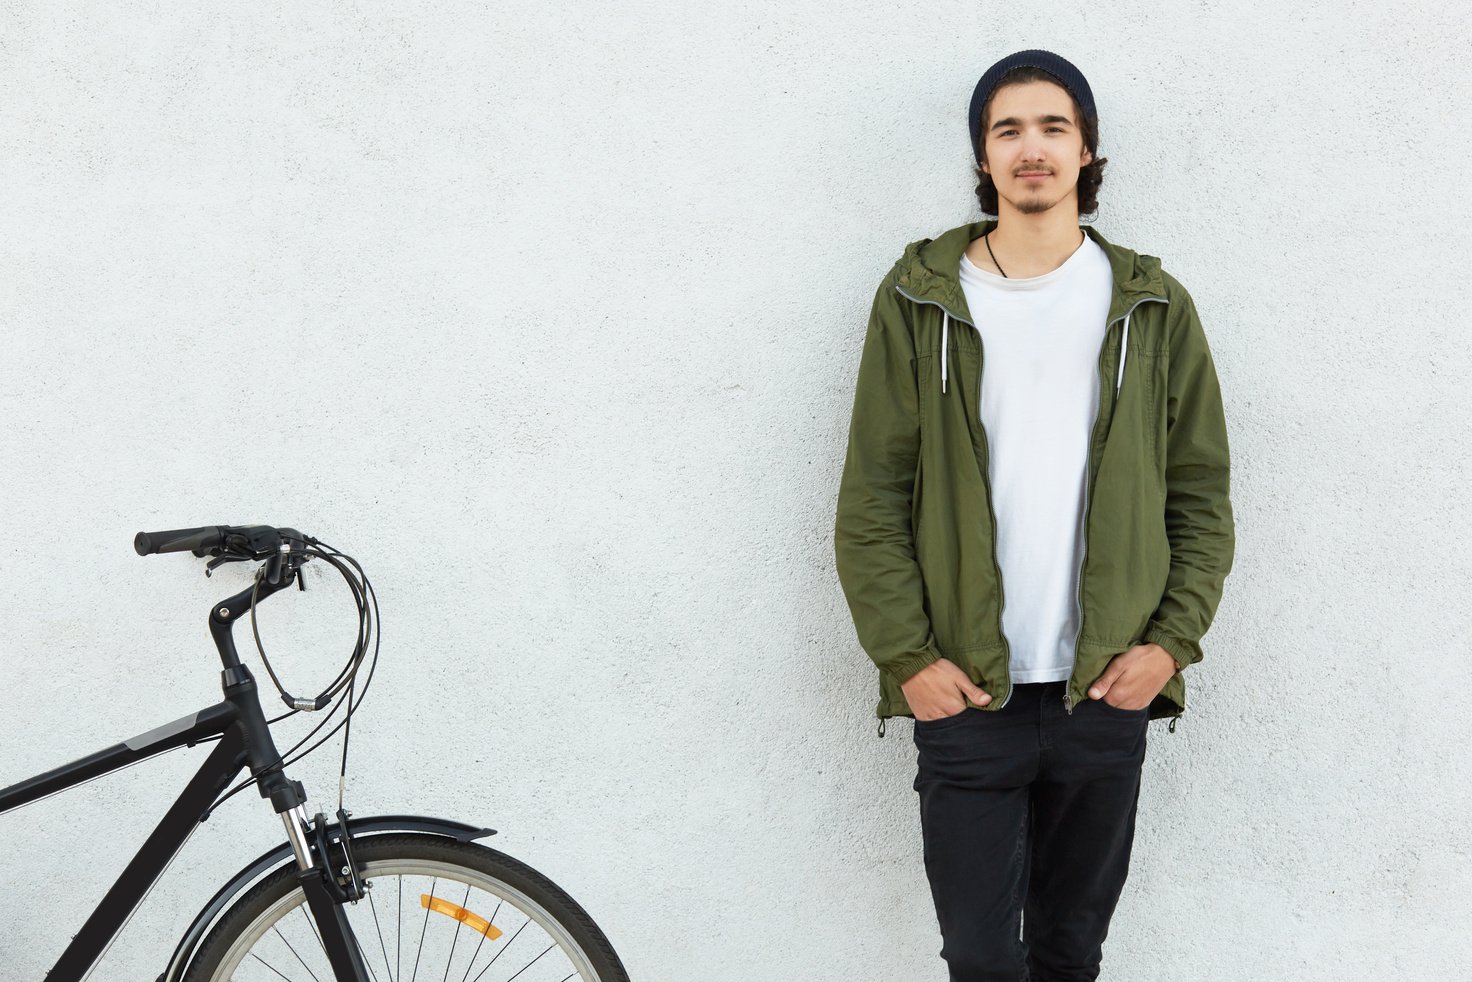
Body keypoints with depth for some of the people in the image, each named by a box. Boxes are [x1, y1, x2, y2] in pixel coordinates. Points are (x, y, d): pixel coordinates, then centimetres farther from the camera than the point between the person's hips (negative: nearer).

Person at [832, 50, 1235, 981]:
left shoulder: (1154, 309, 5)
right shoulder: (919, 301, 0)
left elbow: (1203, 496, 7)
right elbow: (872, 500, -1)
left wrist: (1173, 640, -4)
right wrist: (906, 657, -8)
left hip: (1109, 694, 2)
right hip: (963, 695, -1)